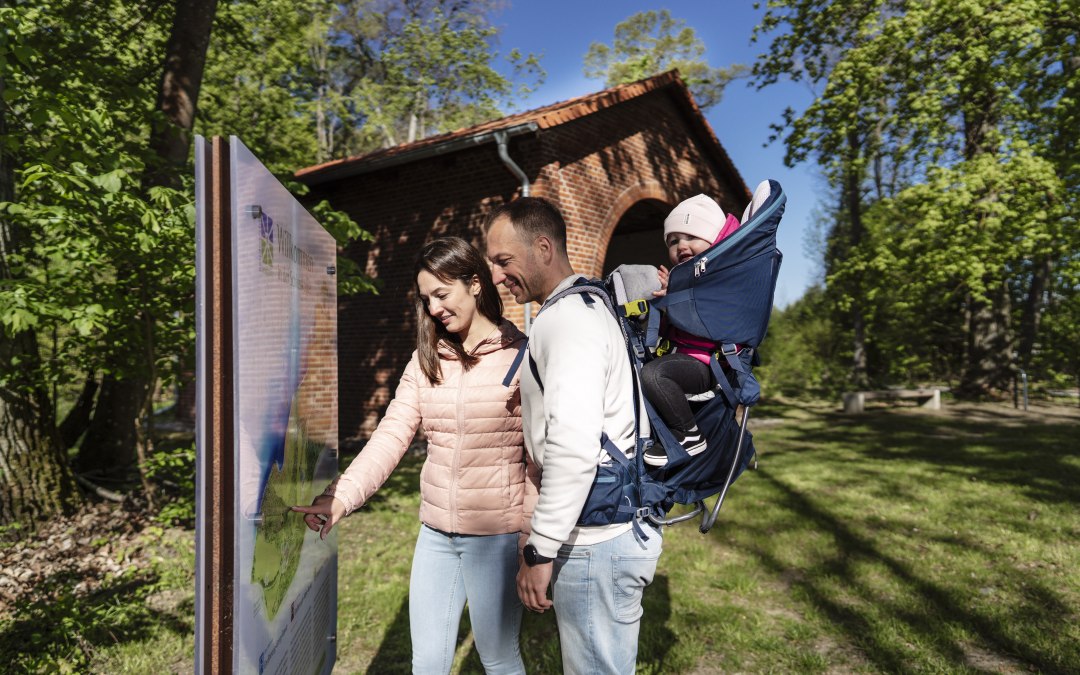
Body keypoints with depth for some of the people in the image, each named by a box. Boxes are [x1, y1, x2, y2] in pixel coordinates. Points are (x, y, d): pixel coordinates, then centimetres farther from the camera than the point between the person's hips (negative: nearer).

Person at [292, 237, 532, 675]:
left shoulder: (519, 355, -9)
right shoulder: (426, 360, 6)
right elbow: (391, 437, -2)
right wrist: (341, 497, -16)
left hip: (495, 533, -5)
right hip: (435, 533, 5)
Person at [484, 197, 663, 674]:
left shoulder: (566, 318, -19)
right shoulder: (593, 304, 13)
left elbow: (574, 446, -28)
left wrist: (540, 550, -22)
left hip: (596, 541, -10)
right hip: (624, 523, 10)